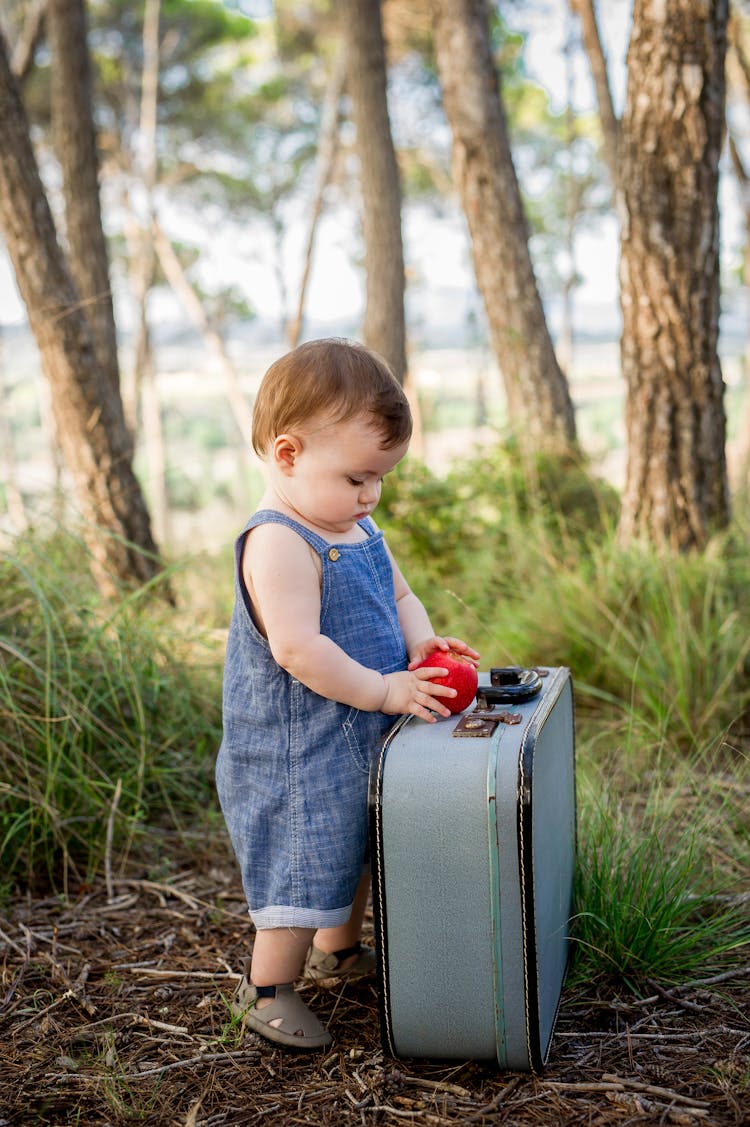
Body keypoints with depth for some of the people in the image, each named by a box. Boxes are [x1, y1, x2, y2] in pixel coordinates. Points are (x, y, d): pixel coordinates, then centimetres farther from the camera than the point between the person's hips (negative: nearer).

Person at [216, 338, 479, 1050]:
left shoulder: (357, 529, 7)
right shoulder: (277, 544, -24)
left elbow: (399, 594, 15)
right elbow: (297, 650, -31)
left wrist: (419, 643, -6)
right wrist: (382, 690, -24)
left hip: (362, 738, 10)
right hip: (298, 748, -10)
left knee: (355, 853, 24)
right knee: (304, 863, -1)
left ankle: (338, 949, 47)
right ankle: (266, 990, 18)